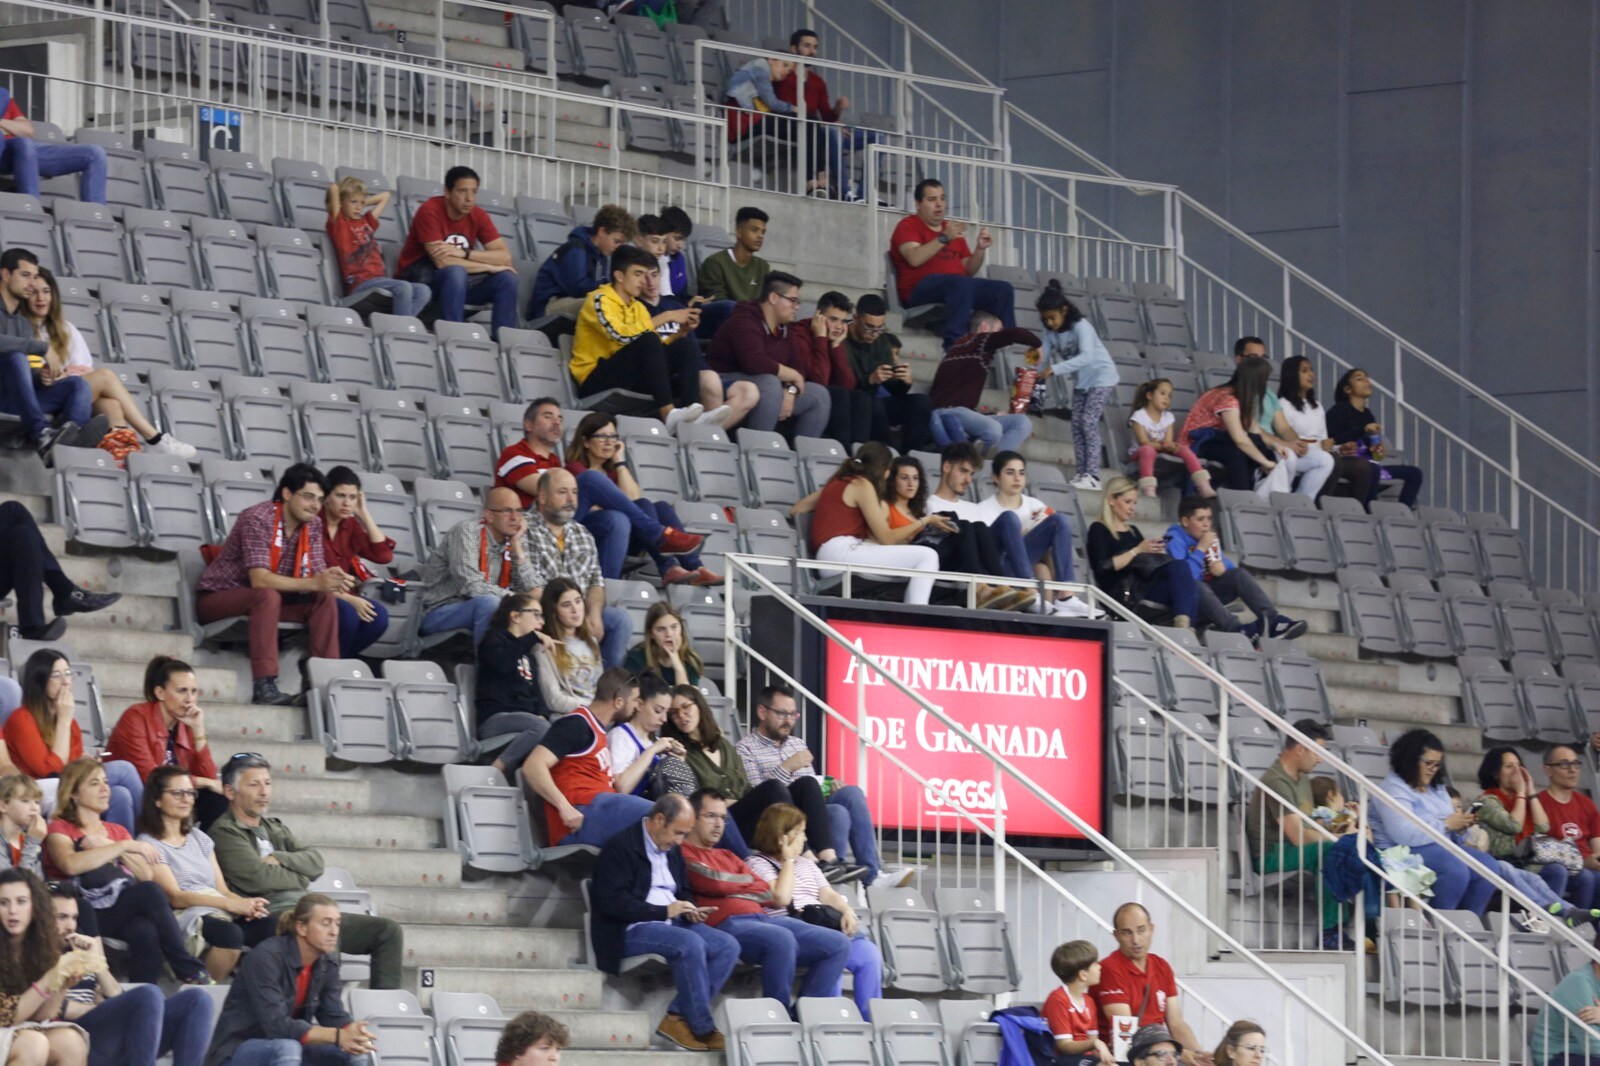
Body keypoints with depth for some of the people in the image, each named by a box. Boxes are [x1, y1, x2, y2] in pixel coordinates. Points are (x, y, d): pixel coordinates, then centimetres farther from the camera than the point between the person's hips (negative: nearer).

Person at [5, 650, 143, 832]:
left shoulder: (69, 720, 15)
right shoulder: (22, 719, -10)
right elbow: (52, 770, -16)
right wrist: (64, 720, -13)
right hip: (39, 798, -8)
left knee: (120, 795, -23)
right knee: (123, 770, -19)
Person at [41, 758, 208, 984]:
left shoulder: (116, 831, 26)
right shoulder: (60, 829, 9)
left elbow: (147, 875, 10)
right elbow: (71, 864, -16)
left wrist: (107, 846, -3)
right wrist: (124, 846, -12)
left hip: (127, 910, 5)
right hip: (90, 915, -5)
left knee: (145, 930, -35)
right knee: (149, 892, -33)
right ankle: (191, 972, -31)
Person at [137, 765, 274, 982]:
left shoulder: (199, 838, 25)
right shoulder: (150, 844, 2)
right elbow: (175, 897, -9)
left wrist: (247, 904, -6)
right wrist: (231, 904, -19)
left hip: (221, 915, 7)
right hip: (183, 918, -7)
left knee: (271, 926, -24)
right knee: (229, 934, -38)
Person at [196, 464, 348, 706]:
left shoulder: (312, 525, 0)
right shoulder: (258, 519, -23)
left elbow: (317, 575, -5)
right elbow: (259, 579, -32)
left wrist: (333, 581, -30)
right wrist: (314, 583, -40)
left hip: (263, 601, 7)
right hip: (217, 599, -7)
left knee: (325, 599, -12)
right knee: (268, 596, -36)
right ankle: (264, 686, -43)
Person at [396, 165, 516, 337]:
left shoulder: (478, 215, -3)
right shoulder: (430, 211, -19)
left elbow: (505, 256, -11)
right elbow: (441, 261, -27)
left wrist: (464, 253, -27)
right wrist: (489, 267, -19)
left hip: (459, 279, 5)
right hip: (422, 277, -5)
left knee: (507, 278, -14)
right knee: (455, 271, -35)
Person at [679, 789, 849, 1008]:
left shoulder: (728, 857, 31)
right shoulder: (682, 854, 8)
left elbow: (768, 893, 22)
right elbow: (713, 882, -8)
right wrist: (748, 880, 9)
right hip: (727, 924, -8)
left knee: (838, 944, -7)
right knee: (781, 939, -38)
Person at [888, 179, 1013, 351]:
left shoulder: (952, 228, 25)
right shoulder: (909, 225, 7)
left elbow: (969, 270, 22)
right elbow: (914, 259, -13)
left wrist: (981, 249, 5)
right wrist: (944, 238, -20)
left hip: (957, 288, 6)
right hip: (920, 290, -6)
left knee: (1003, 289, -15)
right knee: (962, 284, -37)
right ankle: (954, 346, -45)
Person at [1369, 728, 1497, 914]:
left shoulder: (1437, 788, 17)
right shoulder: (1393, 789, -9)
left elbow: (1448, 834, 19)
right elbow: (1404, 835, -24)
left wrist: (1461, 827, -5)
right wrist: (1446, 825, -17)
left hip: (1441, 848, 8)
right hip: (1404, 853, -8)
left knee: (1487, 867, -15)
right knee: (1455, 869, -33)